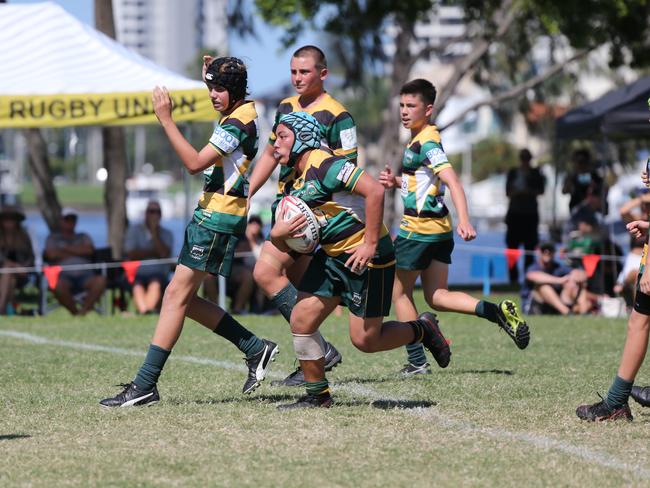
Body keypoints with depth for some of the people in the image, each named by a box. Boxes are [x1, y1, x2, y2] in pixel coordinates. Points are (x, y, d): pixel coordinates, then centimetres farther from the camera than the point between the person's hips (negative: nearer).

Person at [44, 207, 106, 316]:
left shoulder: (83, 237, 28)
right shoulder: (53, 238, 22)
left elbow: (90, 250, 5)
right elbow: (52, 254, 0)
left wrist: (67, 248, 5)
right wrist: (78, 252, 9)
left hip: (85, 275, 2)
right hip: (64, 276, -2)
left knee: (100, 280, -33)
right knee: (58, 285, -40)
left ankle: (83, 309, -33)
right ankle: (75, 312, -23)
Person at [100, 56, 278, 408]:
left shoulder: (237, 122, -16)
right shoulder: (245, 110, 14)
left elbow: (195, 162, -25)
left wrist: (165, 119, -24)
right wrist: (211, 77, 32)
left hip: (217, 220, -10)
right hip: (210, 216, 10)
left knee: (176, 295, -12)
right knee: (185, 300, 10)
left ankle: (145, 385, -14)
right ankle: (255, 349, 17)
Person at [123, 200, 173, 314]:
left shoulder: (166, 234, 14)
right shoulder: (134, 230, 13)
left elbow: (165, 254, -6)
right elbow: (131, 254, -1)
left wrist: (154, 234, -5)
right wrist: (153, 252, -1)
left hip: (158, 275, 1)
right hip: (137, 274, 0)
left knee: (155, 283, -36)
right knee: (138, 286, -36)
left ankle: (149, 309, -58)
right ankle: (143, 310, -61)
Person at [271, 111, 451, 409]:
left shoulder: (324, 166, -18)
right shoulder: (293, 183, 10)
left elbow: (374, 191, -28)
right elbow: (279, 239, 13)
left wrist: (370, 245, -26)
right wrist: (281, 233, -12)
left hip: (365, 256, -9)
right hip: (332, 256, 9)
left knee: (365, 340, -5)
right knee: (301, 321, -1)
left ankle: (422, 330, 20)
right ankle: (317, 395, 12)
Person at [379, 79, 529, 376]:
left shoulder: (426, 142, -16)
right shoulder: (418, 140, 14)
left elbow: (452, 181, -27)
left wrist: (464, 221, -39)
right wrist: (396, 182, 11)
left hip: (418, 228, -10)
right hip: (439, 229, 10)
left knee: (400, 293, 4)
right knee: (436, 297, 9)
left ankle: (417, 361, 6)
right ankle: (499, 312, -5)